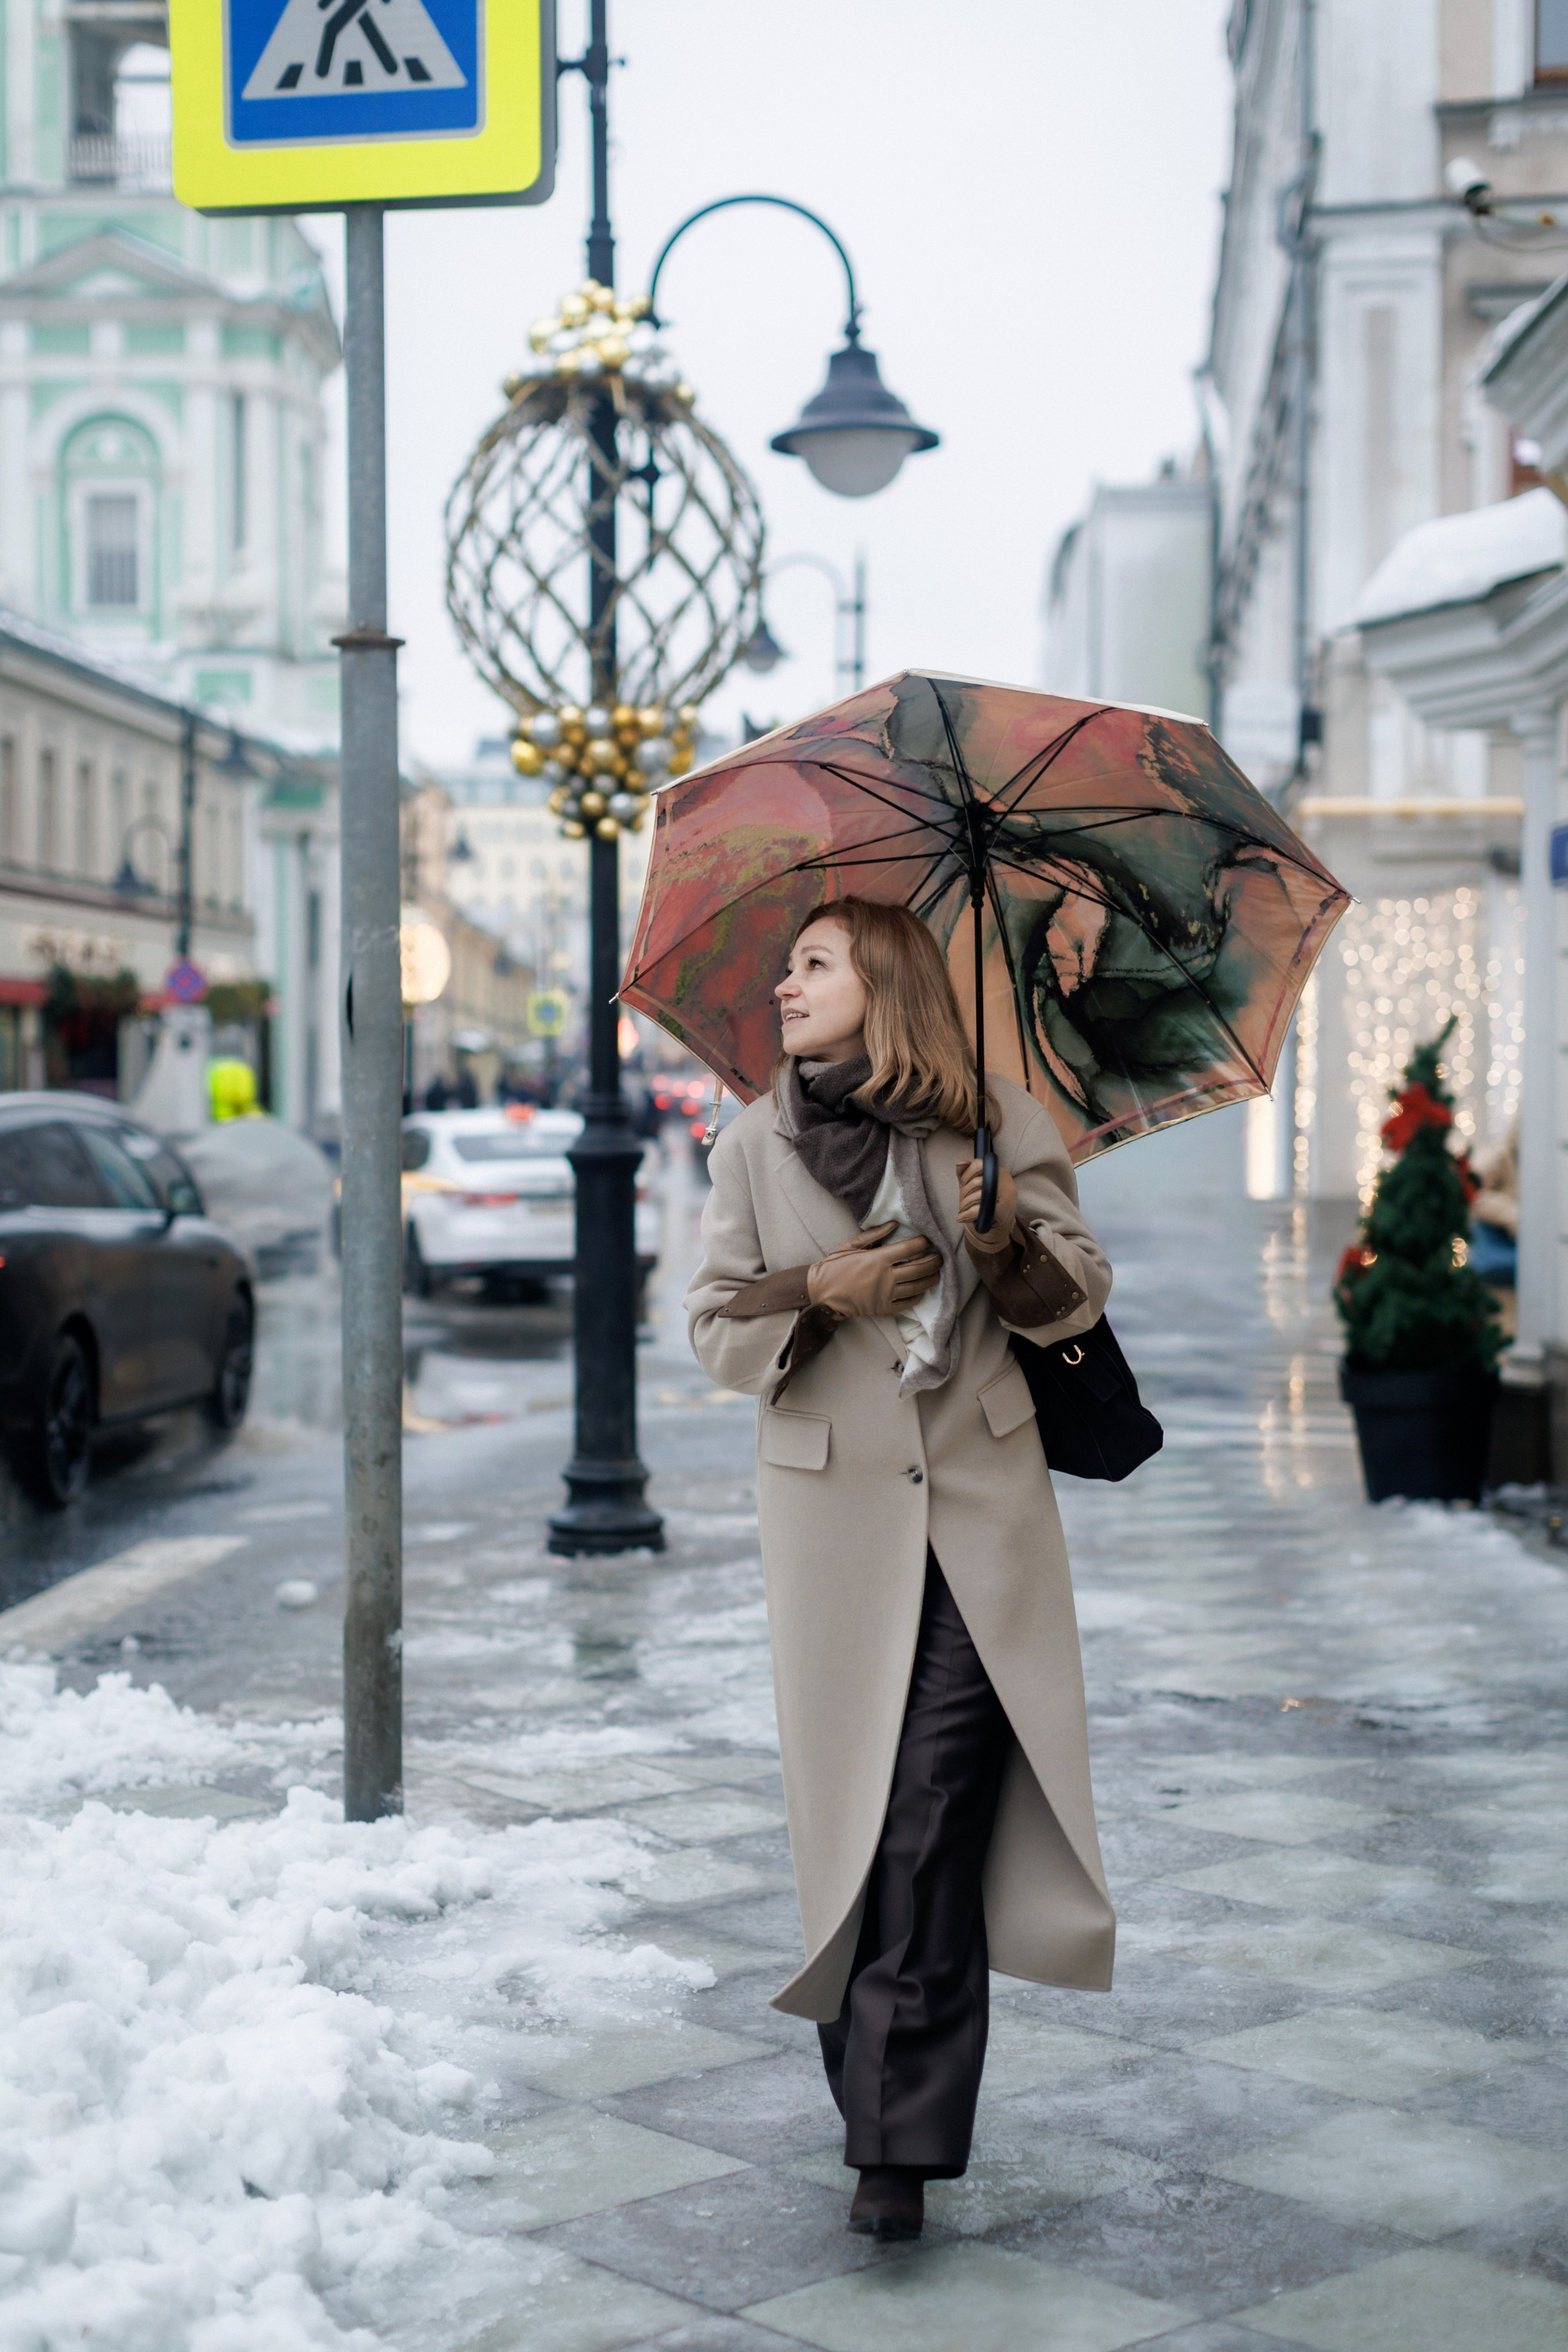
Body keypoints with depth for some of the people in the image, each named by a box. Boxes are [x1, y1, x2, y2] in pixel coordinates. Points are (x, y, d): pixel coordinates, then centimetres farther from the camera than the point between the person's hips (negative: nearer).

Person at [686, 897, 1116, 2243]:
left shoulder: (999, 1128, 3)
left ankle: (900, 2143, -5)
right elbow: (715, 1331, 6)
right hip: (834, 1512, 2)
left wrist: (1011, 1241, -17)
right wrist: (822, 1292, -11)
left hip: (980, 1508, -1)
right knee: (858, 1813, 4)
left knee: (933, 1818, -9)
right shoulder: (756, 1146, 7)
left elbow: (1079, 1297, 3)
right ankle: (894, 2108, 21)